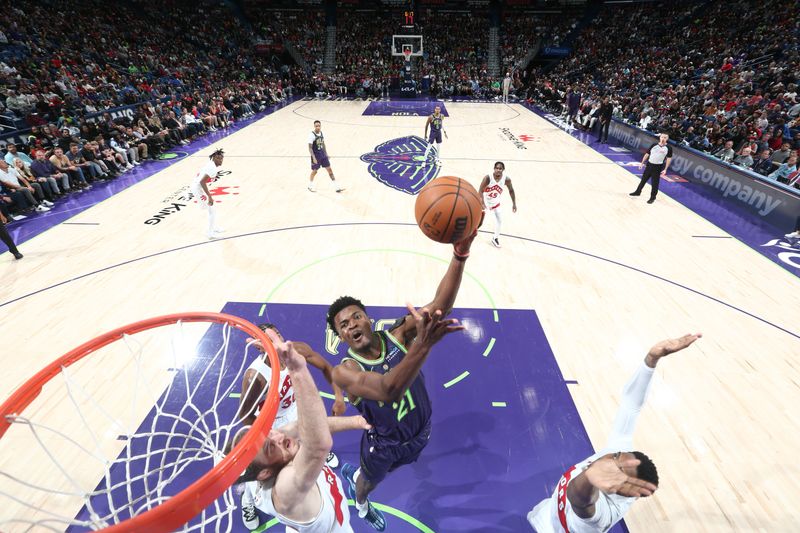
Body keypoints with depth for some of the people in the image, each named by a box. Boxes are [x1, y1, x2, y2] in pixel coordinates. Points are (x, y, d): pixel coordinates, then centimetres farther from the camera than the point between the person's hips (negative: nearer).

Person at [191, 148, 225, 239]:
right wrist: (210, 197, -28)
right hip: (198, 188, -10)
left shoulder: (210, 164, 8)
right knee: (212, 210, -3)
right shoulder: (213, 168, -22)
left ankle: (214, 227, 37)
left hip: (196, 186, 10)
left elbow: (199, 175, 20)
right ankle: (211, 233, 4)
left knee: (211, 209, 23)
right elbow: (202, 182, -29)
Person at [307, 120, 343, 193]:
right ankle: (310, 186, 31)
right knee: (314, 171, 8)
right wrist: (314, 158, -24)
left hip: (323, 155, 6)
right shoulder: (311, 135, -17)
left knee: (329, 169, 3)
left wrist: (326, 153, 15)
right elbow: (310, 148, -18)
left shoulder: (321, 133, 2)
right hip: (316, 156, -6)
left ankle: (336, 187, 5)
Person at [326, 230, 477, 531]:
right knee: (370, 482, 29)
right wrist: (423, 344, -68)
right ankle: (361, 504, 68)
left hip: (420, 432, 3)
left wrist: (460, 253, -55)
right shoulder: (344, 371, -32)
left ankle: (353, 474, 68)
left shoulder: (397, 335, -24)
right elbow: (388, 390, -52)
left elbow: (440, 305, -40)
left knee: (377, 474, 33)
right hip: (384, 444, -3)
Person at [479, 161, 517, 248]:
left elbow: (511, 190, -4)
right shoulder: (488, 178, -30)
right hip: (485, 200, -4)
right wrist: (482, 203, -38)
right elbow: (480, 190, -28)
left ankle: (495, 238, 29)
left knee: (499, 220, 9)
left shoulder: (506, 179, -20)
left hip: (495, 202, 4)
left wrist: (514, 203, -5)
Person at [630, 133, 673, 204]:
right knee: (643, 179, 15)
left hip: (658, 167, -3)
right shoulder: (654, 145, 1)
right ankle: (638, 192, 34)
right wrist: (642, 163, 8)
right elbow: (647, 154, 11)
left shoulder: (668, 148, -7)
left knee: (655, 183, 3)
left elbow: (669, 158, -4)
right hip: (649, 165, 3)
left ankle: (652, 197, 17)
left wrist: (665, 169, -9)